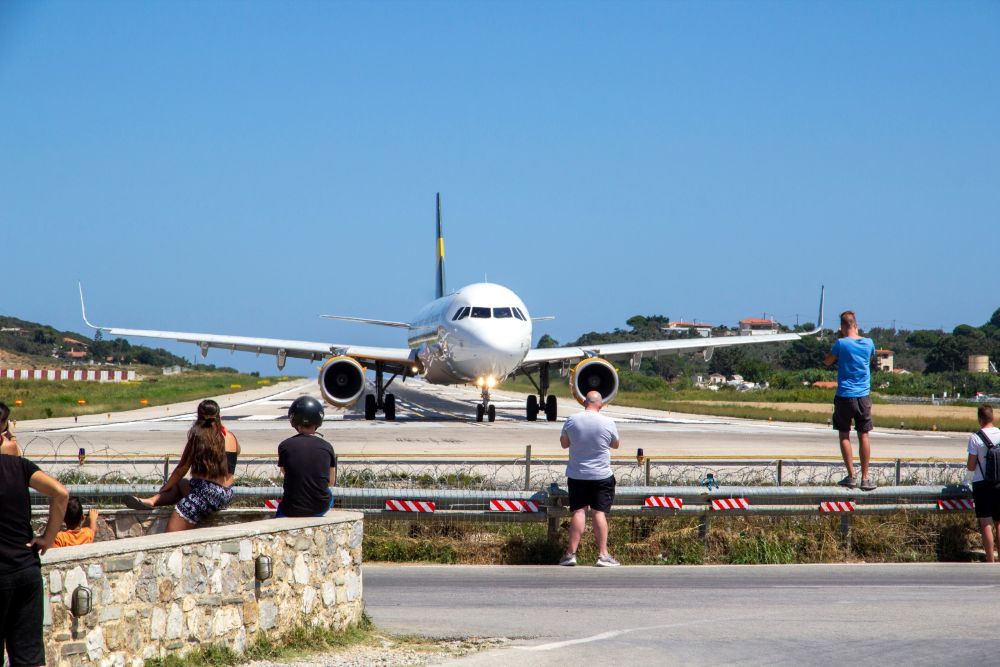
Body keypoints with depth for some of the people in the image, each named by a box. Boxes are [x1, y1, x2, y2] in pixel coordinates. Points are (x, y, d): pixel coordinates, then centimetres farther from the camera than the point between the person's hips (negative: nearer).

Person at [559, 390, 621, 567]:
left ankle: (571, 553, 0)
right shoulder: (608, 423, -9)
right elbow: (616, 445, 8)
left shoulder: (571, 421, -5)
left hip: (577, 476, 1)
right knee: (599, 513, 1)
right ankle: (603, 554, -2)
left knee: (578, 512, 4)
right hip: (602, 476, -1)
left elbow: (564, 443, 8)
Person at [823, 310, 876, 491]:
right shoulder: (868, 343, 0)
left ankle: (851, 476, 2)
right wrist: (855, 335, 20)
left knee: (844, 435, 7)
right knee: (864, 436, 6)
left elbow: (827, 361, 4)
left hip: (844, 396, -3)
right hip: (863, 396, 3)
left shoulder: (841, 343, -10)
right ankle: (865, 478, 5)